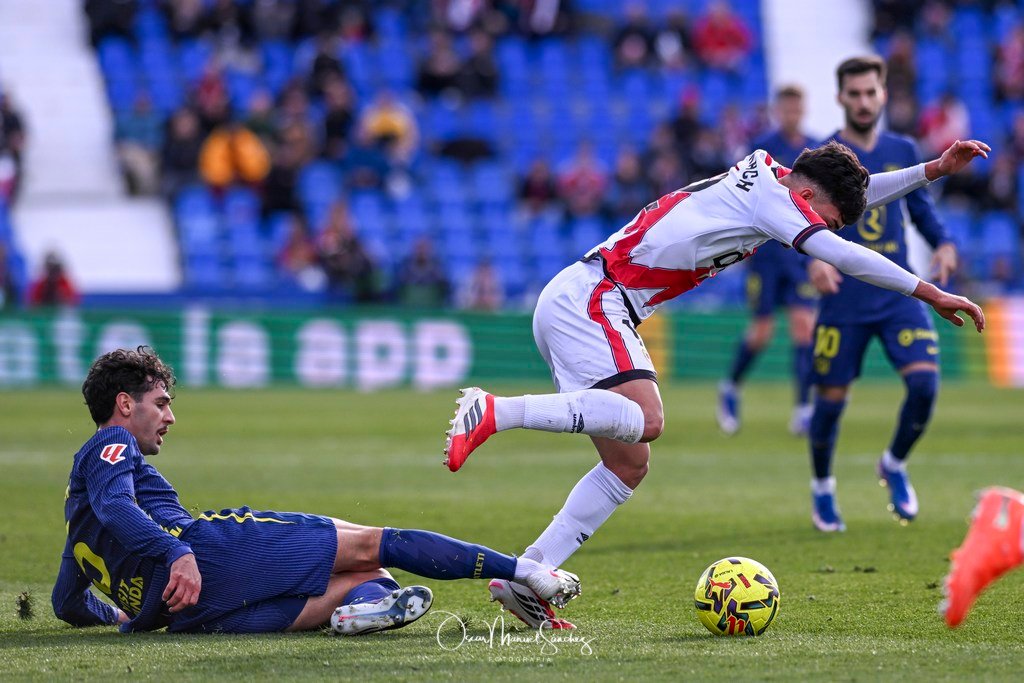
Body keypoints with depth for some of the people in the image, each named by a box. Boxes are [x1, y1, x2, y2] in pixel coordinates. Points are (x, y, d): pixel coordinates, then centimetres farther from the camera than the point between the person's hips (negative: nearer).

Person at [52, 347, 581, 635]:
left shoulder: (78, 499, 34)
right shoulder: (112, 445, 7)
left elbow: (69, 602, 36)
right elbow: (116, 508, -15)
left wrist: (124, 614, 53)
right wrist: (177, 553, -27)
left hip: (191, 612, 8)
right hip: (202, 550, -8)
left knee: (366, 578, 8)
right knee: (369, 544, -4)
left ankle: (366, 604, -30)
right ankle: (523, 571, -8)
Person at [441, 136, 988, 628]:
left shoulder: (768, 177, 18)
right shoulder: (769, 192, -9)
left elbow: (857, 193, 31)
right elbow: (841, 254, -17)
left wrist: (934, 170, 25)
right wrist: (929, 293, -14)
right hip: (590, 299, -10)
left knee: (630, 464, 5)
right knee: (643, 420, -30)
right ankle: (492, 412, -30)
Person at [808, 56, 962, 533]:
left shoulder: (902, 152, 9)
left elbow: (921, 208, 19)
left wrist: (943, 244, -1)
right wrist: (814, 259, -28)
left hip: (899, 295, 3)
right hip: (843, 299, -3)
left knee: (924, 381, -14)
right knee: (831, 398, 1)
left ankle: (895, 465, 13)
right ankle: (822, 488, 26)